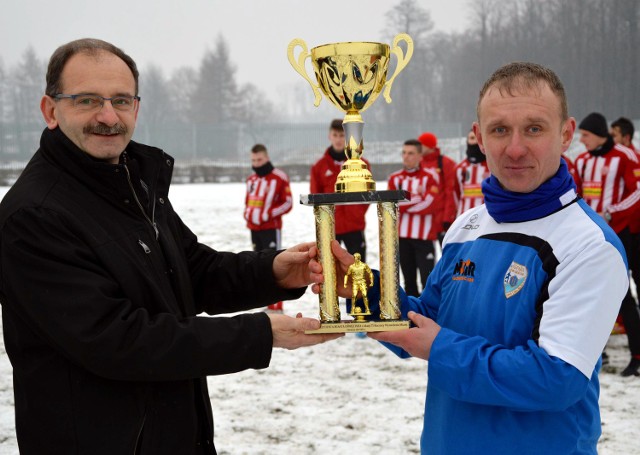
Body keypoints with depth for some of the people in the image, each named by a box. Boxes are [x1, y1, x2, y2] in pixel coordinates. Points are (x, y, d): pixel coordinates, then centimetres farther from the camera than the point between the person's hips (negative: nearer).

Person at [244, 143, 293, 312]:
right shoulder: (251, 179, 12)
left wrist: (267, 214, -17)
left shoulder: (279, 178, -8)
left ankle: (275, 307, -11)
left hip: (271, 228, -7)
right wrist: (248, 212, 5)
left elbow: (287, 203, -8)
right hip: (254, 228, 7)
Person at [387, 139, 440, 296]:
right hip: (402, 236, 4)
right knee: (409, 278, 14)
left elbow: (428, 204, -14)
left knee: (428, 278, -8)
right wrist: (414, 199, -10)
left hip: (424, 236, -4)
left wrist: (402, 203, -7)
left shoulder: (430, 176, -4)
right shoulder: (395, 178, 8)